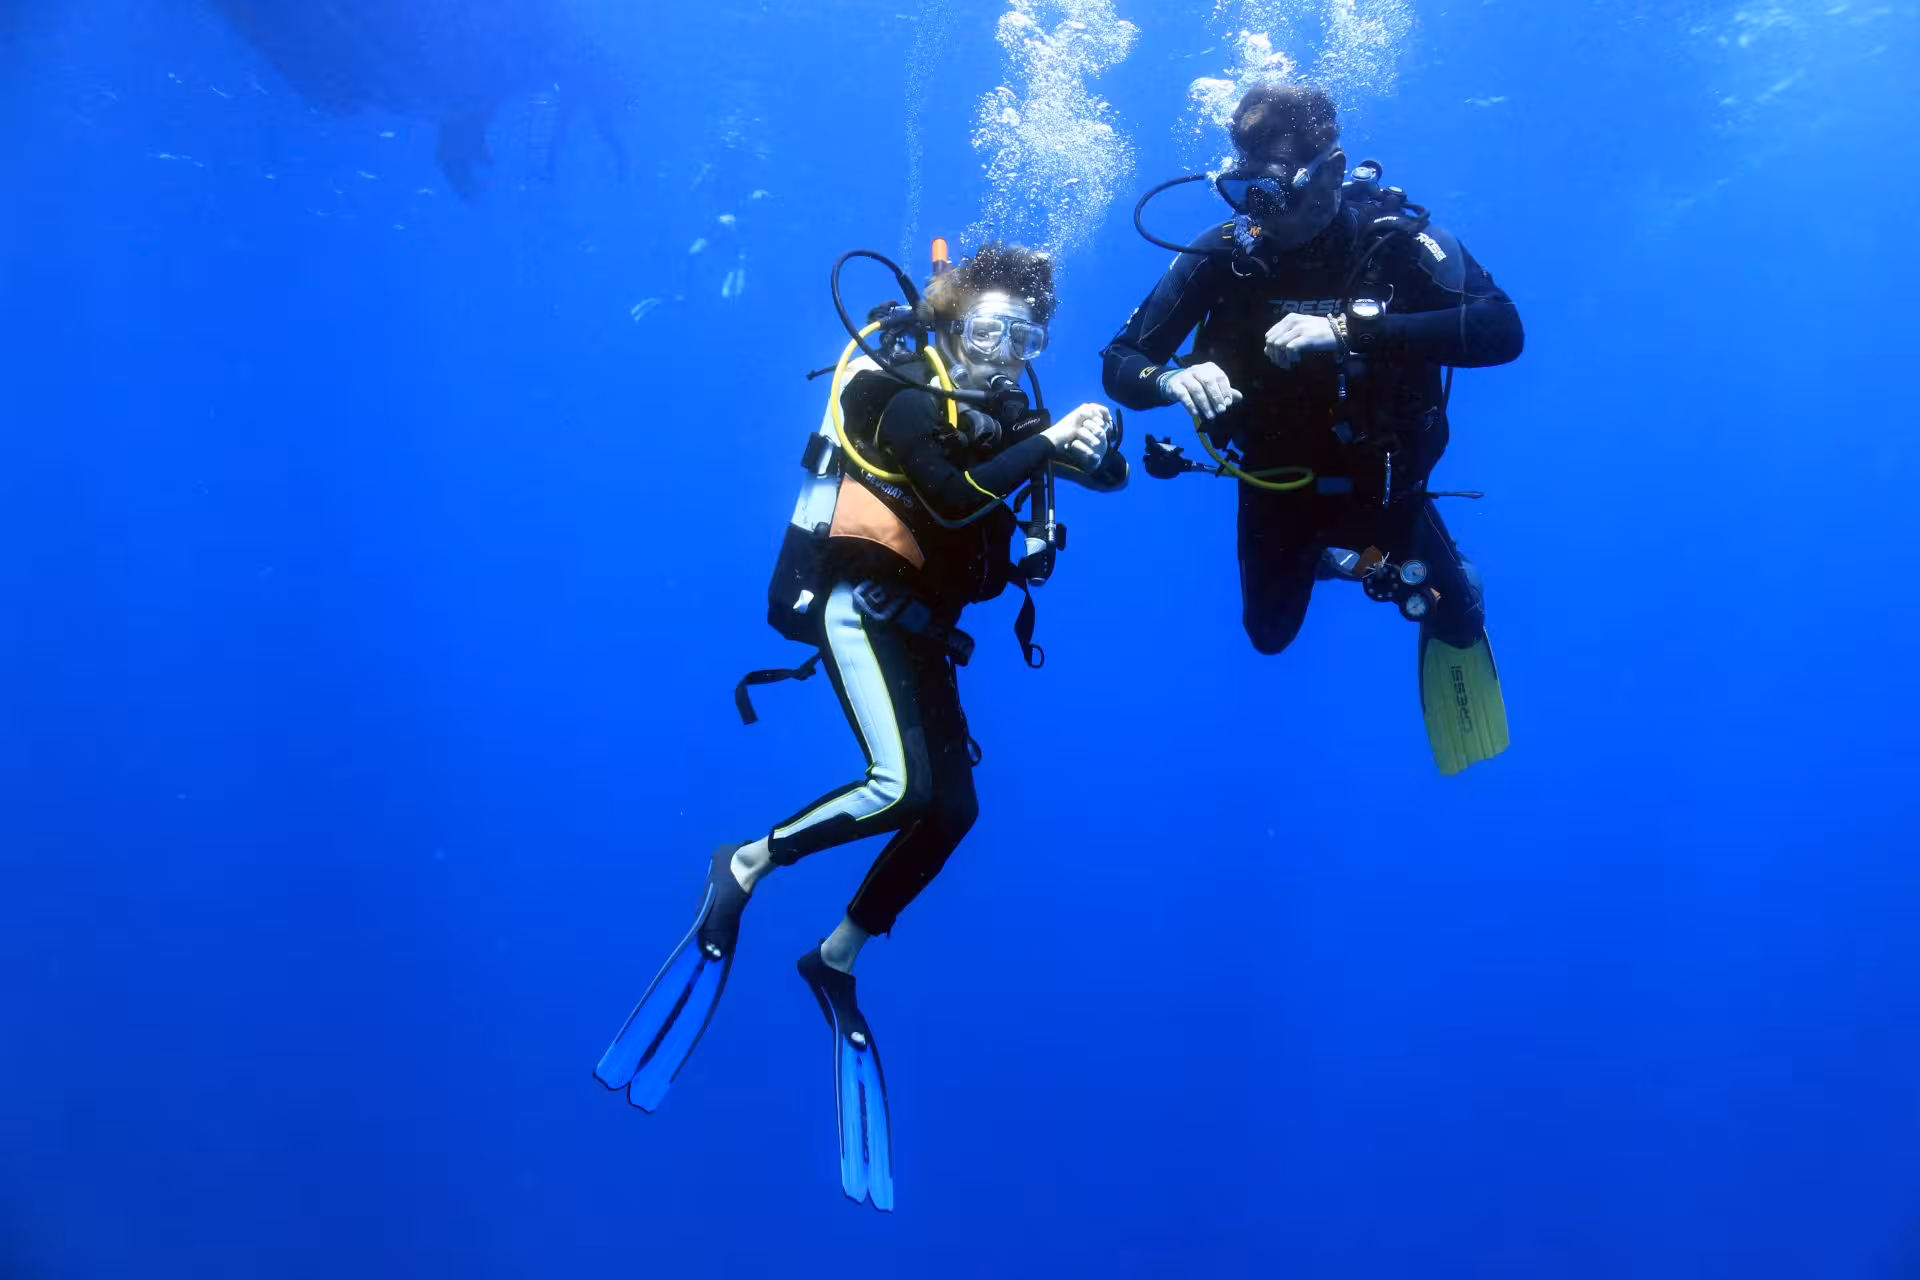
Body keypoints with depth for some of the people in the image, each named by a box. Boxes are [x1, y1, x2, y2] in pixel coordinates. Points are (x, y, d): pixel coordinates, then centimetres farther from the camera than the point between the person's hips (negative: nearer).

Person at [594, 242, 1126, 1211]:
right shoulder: (907, 393, -9)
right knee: (902, 787, -26)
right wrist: (1047, 445, -22)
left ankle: (837, 958, 18)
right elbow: (954, 499, -25)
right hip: (859, 601, -8)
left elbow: (1108, 477, 9)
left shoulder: (1003, 412, 13)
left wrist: (1093, 445, -13)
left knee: (952, 809, 3)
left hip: (917, 622, 8)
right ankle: (746, 867, -4)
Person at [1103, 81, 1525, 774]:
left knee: (1453, 613, -3)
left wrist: (1350, 326, -46)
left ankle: (1451, 618, 36)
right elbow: (1120, 364, -15)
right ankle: (1318, 558, 52)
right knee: (1270, 634, 19)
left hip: (1383, 480, -2)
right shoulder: (1222, 254, -19)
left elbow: (1503, 329, -35)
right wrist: (1174, 379, -40)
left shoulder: (1392, 238, -23)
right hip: (1273, 485, 2)